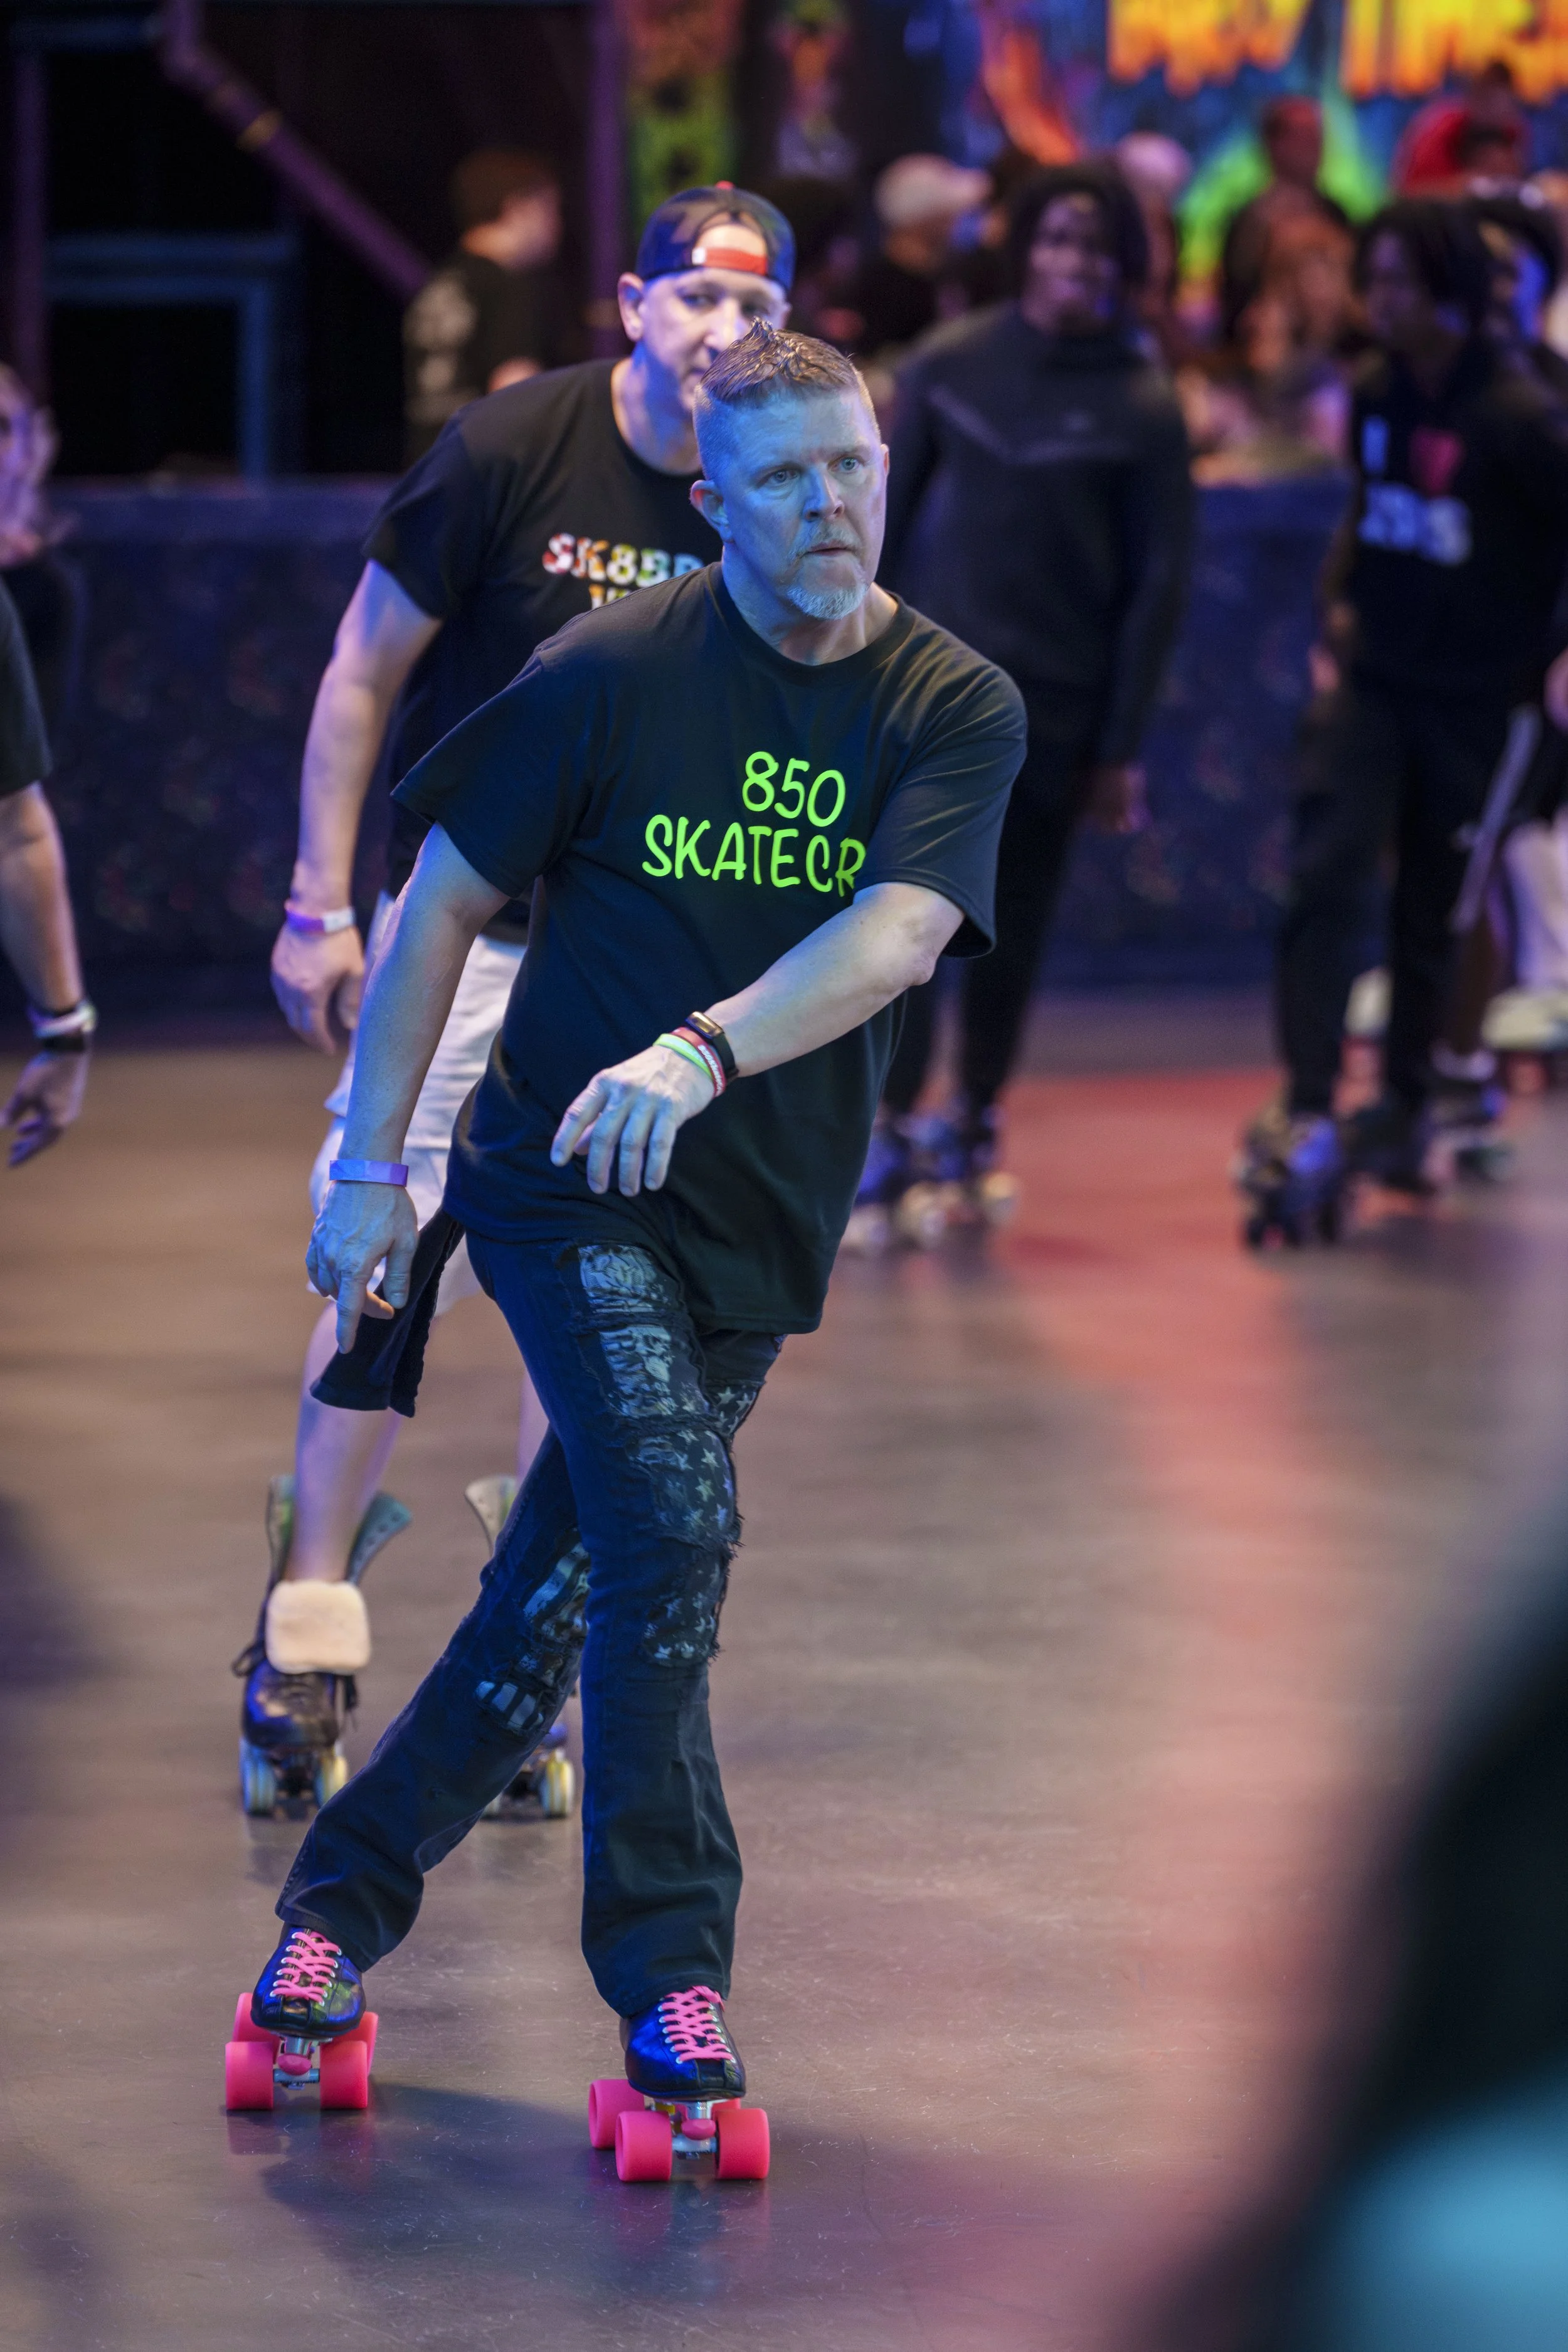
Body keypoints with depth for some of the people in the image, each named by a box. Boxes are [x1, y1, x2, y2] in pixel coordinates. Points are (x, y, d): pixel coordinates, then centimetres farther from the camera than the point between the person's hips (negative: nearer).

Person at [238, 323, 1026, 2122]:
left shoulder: (959, 710, -3)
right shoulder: (612, 672, -7)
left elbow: (901, 930, -19)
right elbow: (444, 900, 1)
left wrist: (702, 1052, -36)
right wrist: (369, 1167, -1)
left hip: (757, 1223, 3)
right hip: (562, 1179, -3)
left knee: (558, 1604, 8)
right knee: (673, 1523, -21)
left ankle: (338, 1904, 25)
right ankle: (668, 1971, -14)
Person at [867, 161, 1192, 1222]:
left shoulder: (1142, 408, -2)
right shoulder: (951, 366, 2)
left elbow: (1159, 585, 0)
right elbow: (885, 518, 7)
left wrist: (1122, 748, -3)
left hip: (1056, 702, 0)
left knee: (1015, 924, 8)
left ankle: (979, 1110, 24)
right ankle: (893, 1124, -10)